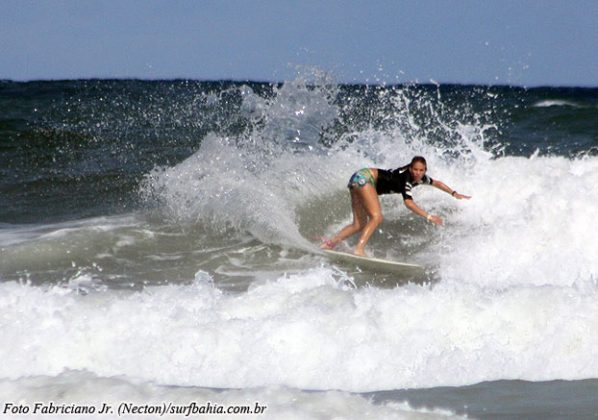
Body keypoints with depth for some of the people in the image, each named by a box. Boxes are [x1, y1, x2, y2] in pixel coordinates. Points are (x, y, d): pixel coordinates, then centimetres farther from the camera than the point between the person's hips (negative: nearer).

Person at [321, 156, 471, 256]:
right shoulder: (406, 178, -23)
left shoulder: (420, 178, 4)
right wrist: (428, 216, -37)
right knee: (376, 217, -22)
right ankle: (359, 249, -33)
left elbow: (436, 183, 23)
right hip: (364, 178, -10)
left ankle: (330, 243, -4)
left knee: (359, 224, 4)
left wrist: (454, 193, 20)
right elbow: (408, 202, -36)